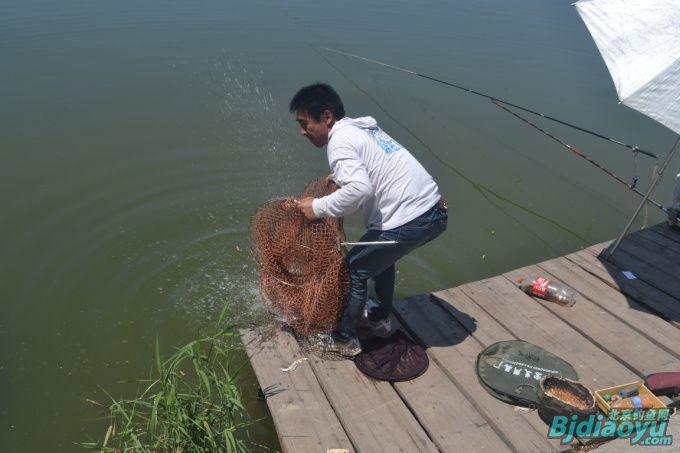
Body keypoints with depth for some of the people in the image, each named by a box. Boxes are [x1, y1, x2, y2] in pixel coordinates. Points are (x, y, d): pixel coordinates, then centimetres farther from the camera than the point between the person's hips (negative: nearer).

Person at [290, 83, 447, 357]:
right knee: (381, 255, 30)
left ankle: (345, 339, 22)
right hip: (434, 212, 9)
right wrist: (340, 176, 22)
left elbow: (360, 189, -26)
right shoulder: (363, 129, 17)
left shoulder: (339, 141, -11)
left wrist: (319, 207, -15)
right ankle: (379, 320, 44)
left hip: (409, 220, -9)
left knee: (355, 269, 7)